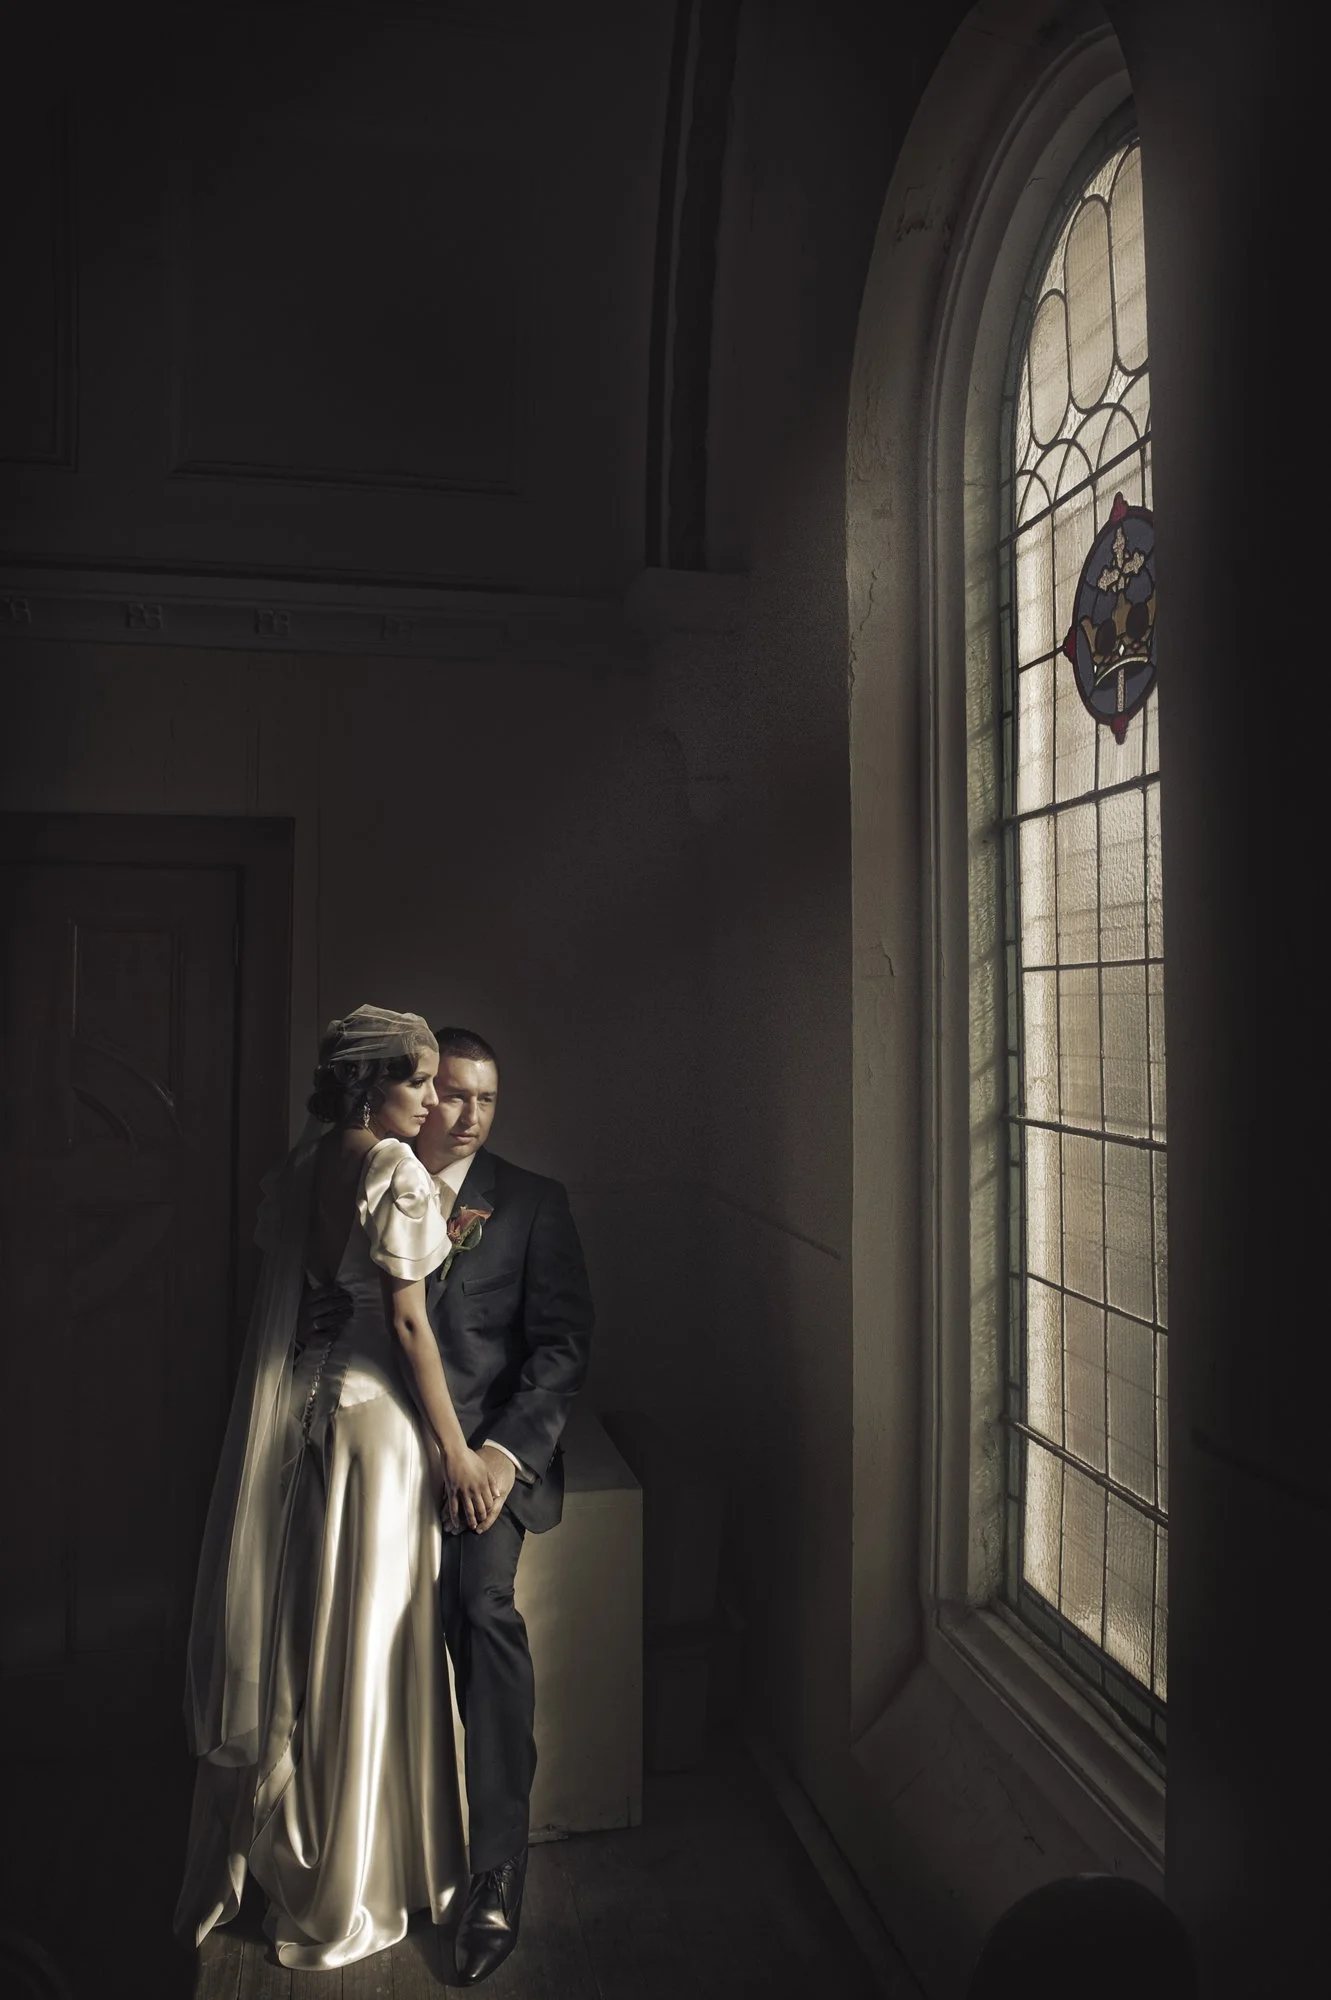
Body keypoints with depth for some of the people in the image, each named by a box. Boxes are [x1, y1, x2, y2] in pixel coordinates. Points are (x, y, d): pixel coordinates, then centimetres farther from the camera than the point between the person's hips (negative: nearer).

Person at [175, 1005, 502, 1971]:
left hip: (296, 1406, 8)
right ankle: (341, 1899, 24)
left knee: (294, 1636, 19)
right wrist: (455, 1449, -11)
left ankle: (263, 1857, 37)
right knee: (362, 1642, 6)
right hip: (374, 1410, -7)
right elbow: (406, 1319, -17)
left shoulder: (303, 1162, 7)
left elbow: (292, 1286, 11)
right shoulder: (394, 1165, -16)